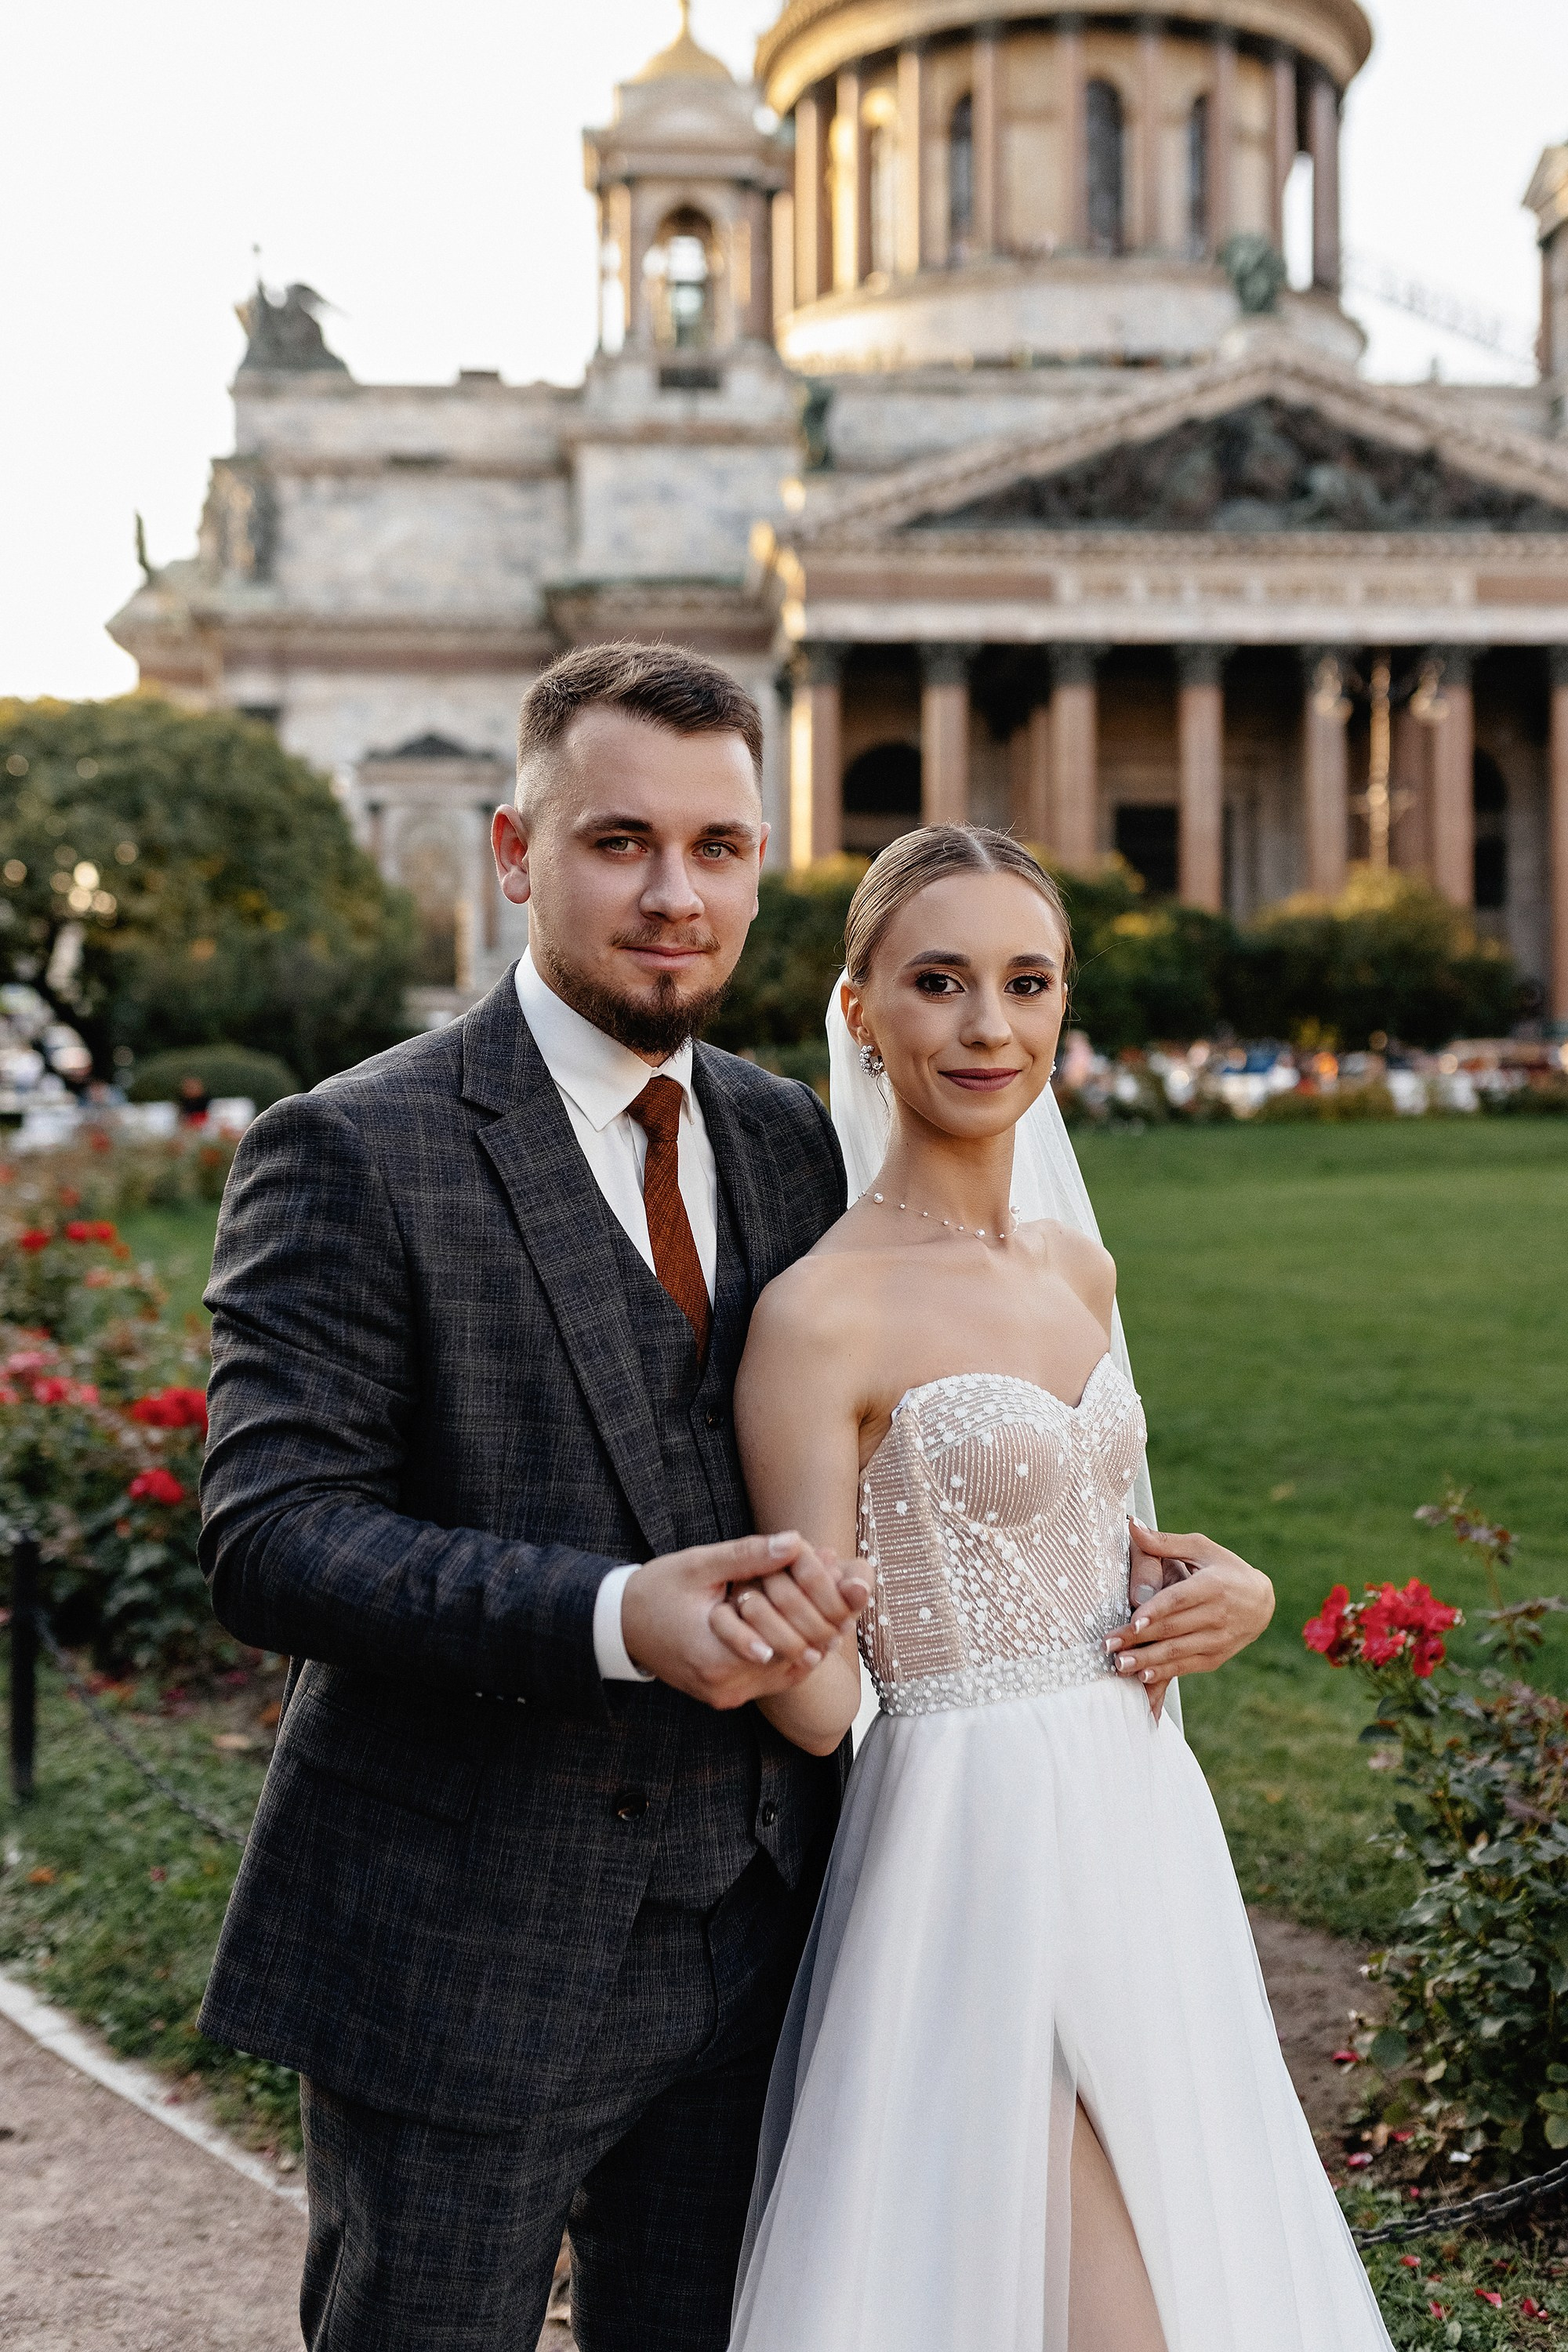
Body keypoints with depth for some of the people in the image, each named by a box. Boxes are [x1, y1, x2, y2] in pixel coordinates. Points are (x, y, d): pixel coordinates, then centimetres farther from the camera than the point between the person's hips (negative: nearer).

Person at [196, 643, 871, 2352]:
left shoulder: (785, 1139, 8)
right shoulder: (351, 1154, -12)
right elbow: (267, 1540, -19)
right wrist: (614, 1617, -31)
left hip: (746, 1938, 6)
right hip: (461, 1957, -5)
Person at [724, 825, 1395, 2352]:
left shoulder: (1077, 1270, 6)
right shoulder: (821, 1313, -16)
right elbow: (818, 1704, -15)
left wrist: (1224, 1587, 1)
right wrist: (766, 1642, -36)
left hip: (1141, 1823, 8)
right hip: (975, 1844, -7)